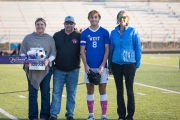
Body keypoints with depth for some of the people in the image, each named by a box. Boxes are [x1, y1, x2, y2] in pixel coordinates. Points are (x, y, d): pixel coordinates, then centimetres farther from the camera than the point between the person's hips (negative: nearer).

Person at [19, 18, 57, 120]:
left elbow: (54, 53, 6)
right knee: (32, 93, 1)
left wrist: (48, 60, -13)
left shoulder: (50, 39, 7)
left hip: (46, 69, 0)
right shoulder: (28, 38, 8)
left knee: (45, 92, 1)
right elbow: (22, 52, 8)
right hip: (31, 69, 0)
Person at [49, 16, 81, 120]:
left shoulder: (79, 36, 0)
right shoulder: (57, 35, 6)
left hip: (73, 70, -1)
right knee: (56, 92, 0)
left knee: (71, 93, 6)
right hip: (59, 69, 1)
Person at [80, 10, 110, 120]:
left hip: (101, 66, -1)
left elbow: (107, 50, 0)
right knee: (90, 91, 6)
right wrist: (86, 65, -7)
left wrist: (103, 65, -10)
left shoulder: (104, 32, 1)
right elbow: (82, 50, 3)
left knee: (103, 90, 2)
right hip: (89, 66, 1)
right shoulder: (85, 33, 4)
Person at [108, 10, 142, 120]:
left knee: (129, 90, 4)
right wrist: (110, 65, 10)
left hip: (129, 64, -3)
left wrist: (137, 64, -4)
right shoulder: (113, 33, 6)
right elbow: (111, 49, 11)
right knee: (119, 90, 8)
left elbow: (138, 48, -2)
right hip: (116, 64, 3)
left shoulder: (133, 31, -4)